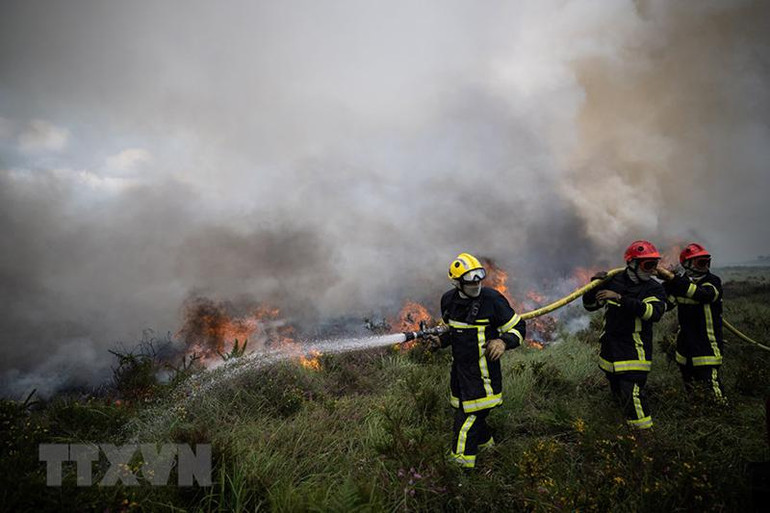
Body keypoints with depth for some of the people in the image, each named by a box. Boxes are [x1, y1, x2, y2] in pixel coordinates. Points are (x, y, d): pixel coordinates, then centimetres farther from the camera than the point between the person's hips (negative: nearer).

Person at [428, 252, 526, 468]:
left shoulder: (492, 299, -16)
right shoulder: (448, 300, 1)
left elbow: (518, 328, -9)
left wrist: (503, 342, -27)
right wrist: (441, 340, 1)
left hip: (483, 370, -6)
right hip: (459, 366, 6)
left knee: (467, 419, -4)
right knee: (464, 410, 21)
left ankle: (461, 464, 13)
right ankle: (485, 442, 47)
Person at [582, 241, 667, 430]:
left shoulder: (654, 288, -6)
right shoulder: (613, 281, 3)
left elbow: (654, 312, -28)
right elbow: (590, 305, 9)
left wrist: (621, 298, -35)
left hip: (635, 352, -5)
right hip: (610, 350, 5)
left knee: (632, 396, -16)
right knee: (617, 392, 19)